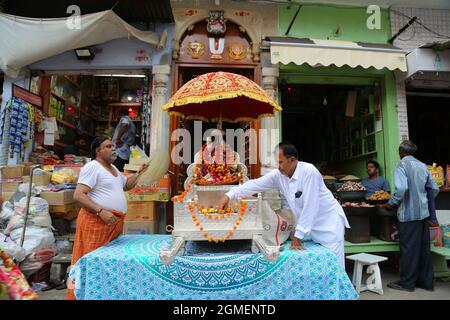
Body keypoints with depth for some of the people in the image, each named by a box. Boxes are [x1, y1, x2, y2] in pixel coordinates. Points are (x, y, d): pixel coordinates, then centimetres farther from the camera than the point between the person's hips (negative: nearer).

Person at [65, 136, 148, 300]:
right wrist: (101, 211, -24)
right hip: (96, 221, -8)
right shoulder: (92, 167, -10)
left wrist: (139, 173, 15)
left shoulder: (113, 168, 17)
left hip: (115, 222, 8)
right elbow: (78, 195, -16)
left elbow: (126, 185, 30)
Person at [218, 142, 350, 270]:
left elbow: (310, 207, -27)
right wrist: (229, 195, -15)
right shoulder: (278, 175, -9)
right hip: (309, 224, 6)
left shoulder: (309, 172, -27)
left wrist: (298, 236, -21)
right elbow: (255, 185, -6)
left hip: (329, 222, -5)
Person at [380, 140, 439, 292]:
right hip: (423, 212, 7)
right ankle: (426, 281, 25)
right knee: (423, 247, 14)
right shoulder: (423, 166, 11)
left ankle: (407, 282, 11)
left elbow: (401, 188, -24)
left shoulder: (402, 164, -11)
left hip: (409, 213, -7)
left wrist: (391, 204, -12)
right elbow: (435, 189, 14)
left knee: (408, 248, 1)